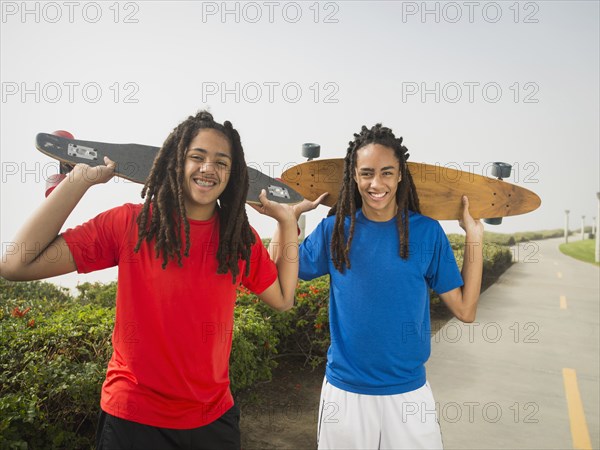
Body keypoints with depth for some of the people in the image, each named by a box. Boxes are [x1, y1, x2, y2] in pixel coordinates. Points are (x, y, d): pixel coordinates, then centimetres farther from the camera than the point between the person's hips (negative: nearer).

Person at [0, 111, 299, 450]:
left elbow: (283, 299, 3)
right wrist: (81, 178, -17)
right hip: (134, 418, -2)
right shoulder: (129, 223, -12)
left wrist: (287, 220, -2)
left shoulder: (242, 239, -3)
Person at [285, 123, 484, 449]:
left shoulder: (426, 232, -6)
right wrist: (291, 214, -6)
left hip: (408, 393, 0)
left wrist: (474, 237, -9)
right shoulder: (336, 229, -5)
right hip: (344, 390, 1)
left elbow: (465, 310, -4)